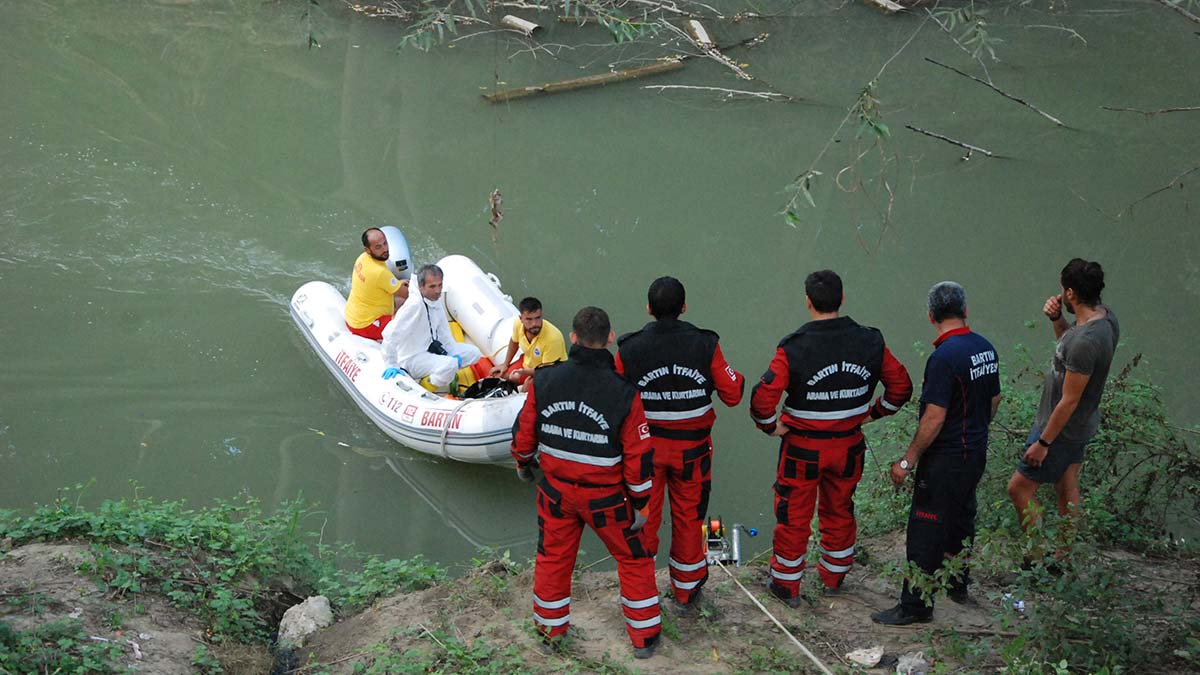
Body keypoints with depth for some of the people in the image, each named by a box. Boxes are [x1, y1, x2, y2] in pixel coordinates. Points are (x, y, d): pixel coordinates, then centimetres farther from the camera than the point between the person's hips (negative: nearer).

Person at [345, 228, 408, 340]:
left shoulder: (362, 258, -5)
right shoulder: (380, 272, -30)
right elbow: (406, 294, -14)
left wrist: (398, 284, 5)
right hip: (365, 326, -9)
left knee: (399, 301, 25)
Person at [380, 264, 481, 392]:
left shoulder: (437, 300, 1)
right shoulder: (414, 306, -25)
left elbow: (443, 332, 12)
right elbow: (390, 334, -27)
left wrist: (455, 353, -1)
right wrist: (391, 366, -25)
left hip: (432, 349, 9)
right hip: (413, 358, -9)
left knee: (473, 353, 5)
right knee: (450, 365, -32)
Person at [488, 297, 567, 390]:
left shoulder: (553, 337, -37)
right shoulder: (518, 324, -18)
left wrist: (524, 372, -40)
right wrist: (505, 364, 13)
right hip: (527, 363, 6)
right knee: (493, 376, 1)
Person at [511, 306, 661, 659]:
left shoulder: (544, 381, -13)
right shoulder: (623, 394, -22)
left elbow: (524, 432, -1)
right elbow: (639, 457, -16)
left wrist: (524, 464, 20)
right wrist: (640, 504, -1)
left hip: (556, 491, 3)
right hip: (606, 497, -2)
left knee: (553, 557, 22)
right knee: (634, 559, 17)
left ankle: (550, 630, 38)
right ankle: (644, 636, 26)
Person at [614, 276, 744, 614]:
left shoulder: (629, 350, -14)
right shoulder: (705, 346, -13)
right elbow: (732, 394, -5)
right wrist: (738, 379, 16)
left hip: (645, 447, 0)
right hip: (692, 449, 0)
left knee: (642, 519, 14)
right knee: (688, 518, 16)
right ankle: (687, 594, 28)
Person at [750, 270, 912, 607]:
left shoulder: (794, 349, -21)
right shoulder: (869, 342, -9)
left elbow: (762, 398, -26)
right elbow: (901, 386, 1)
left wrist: (772, 426, -8)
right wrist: (873, 412, 12)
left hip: (803, 447, -4)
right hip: (849, 446, 4)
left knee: (793, 515, 12)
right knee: (840, 510, 23)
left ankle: (786, 583, 25)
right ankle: (835, 575, 39)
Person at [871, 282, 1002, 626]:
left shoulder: (944, 357, -24)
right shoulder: (986, 348, 2)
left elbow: (934, 418, -24)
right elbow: (994, 400, 13)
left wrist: (908, 461, -17)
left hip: (946, 458, -9)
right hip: (976, 453, 9)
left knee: (926, 532, -1)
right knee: (961, 517, 24)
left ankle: (915, 605, 5)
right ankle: (958, 584, 39)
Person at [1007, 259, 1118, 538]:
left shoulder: (1085, 342, -34)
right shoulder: (1105, 316, -4)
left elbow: (1069, 401, -28)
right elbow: (1067, 340, 18)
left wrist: (1043, 442, -19)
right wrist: (1056, 319, -3)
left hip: (1062, 429, -9)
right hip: (1082, 424, 9)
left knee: (1019, 487, 3)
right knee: (1067, 489, 20)